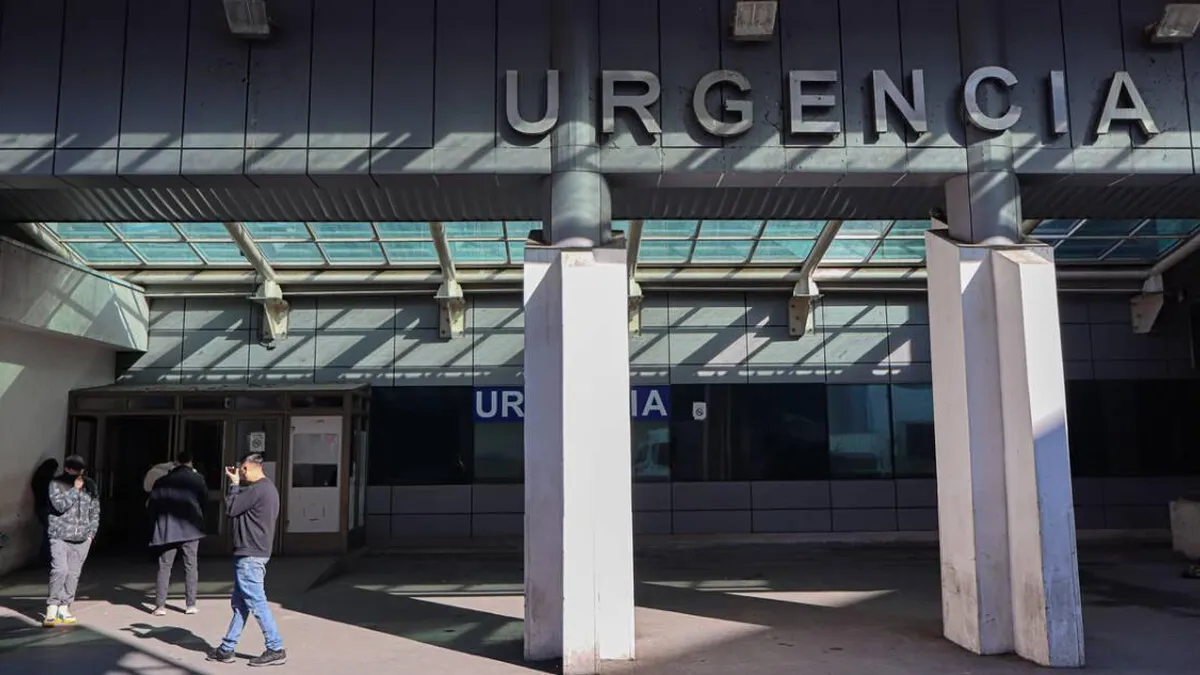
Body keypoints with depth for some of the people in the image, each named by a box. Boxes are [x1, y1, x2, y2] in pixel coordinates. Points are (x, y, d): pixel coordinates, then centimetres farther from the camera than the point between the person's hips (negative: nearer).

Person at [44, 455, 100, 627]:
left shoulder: (90, 486, 8)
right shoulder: (56, 484, -1)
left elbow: (95, 511, 12)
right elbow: (60, 505, -15)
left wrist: (92, 532, 6)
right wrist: (74, 489, -15)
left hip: (82, 538, 3)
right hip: (60, 536, -3)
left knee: (74, 573, 3)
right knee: (60, 569, -14)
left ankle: (64, 607, 12)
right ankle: (52, 607, -3)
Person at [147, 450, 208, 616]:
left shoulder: (161, 481, 4)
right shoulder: (197, 479, -1)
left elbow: (152, 506, 5)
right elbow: (205, 501, 7)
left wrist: (155, 528, 14)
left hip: (167, 529, 1)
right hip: (190, 528, -1)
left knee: (164, 567, 7)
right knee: (190, 566, 7)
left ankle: (160, 605, 3)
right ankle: (190, 604, 7)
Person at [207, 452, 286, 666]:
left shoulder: (256, 490, -19)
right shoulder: (268, 488, 14)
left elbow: (230, 509, -11)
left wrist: (234, 483, -3)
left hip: (249, 555, -11)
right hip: (256, 552, 11)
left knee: (256, 603, -5)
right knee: (239, 603, 15)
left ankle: (276, 650, -1)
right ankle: (227, 649, 22)